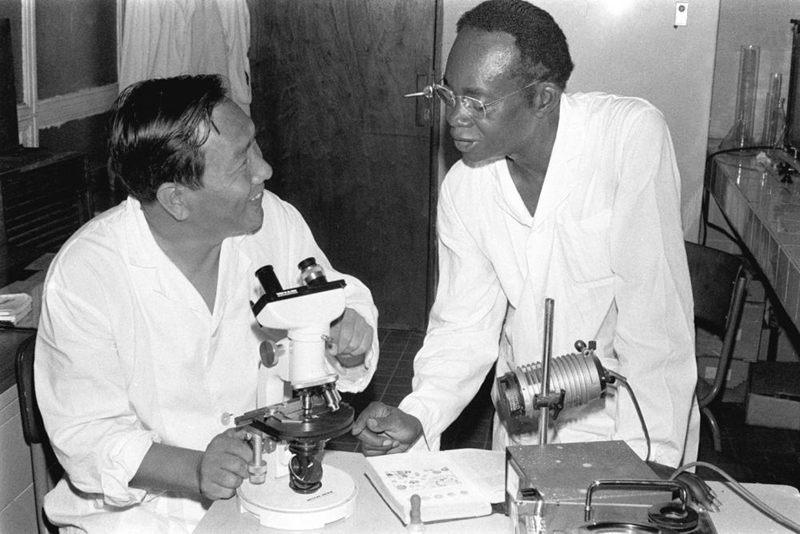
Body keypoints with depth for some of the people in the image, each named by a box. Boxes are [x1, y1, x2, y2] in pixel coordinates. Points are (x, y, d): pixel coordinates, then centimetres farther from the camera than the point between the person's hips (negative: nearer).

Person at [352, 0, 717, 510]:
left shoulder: (632, 135, -21)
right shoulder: (462, 190, -6)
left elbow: (654, 309, -23)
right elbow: (465, 327, -2)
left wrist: (651, 457, -23)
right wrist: (417, 417, -18)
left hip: (629, 422, -3)